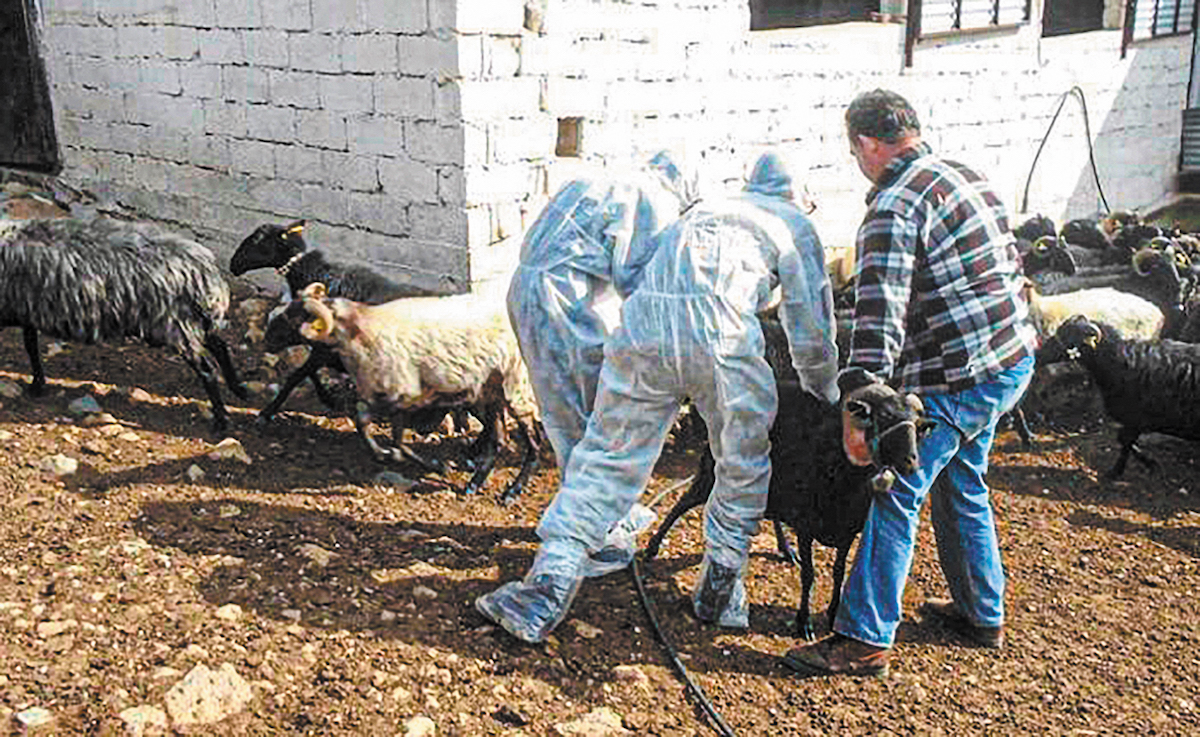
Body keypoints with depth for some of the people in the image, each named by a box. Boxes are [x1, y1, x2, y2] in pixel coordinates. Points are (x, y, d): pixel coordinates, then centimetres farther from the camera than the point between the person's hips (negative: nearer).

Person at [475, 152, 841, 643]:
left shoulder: (703, 209, 40)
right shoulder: (794, 223, 27)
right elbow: (811, 329, 24)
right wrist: (824, 393, 40)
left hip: (643, 325, 4)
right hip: (719, 331, -3)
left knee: (606, 457, 10)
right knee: (743, 466, 18)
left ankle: (547, 588, 7)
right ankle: (719, 591, 26)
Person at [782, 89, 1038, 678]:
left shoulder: (894, 209, -16)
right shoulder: (967, 177, 13)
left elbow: (881, 314, -27)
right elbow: (1010, 262, 21)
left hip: (960, 379, -10)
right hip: (1015, 359, 10)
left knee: (897, 495, -4)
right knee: (961, 485, 23)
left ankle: (865, 639, 1)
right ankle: (982, 613, 36)